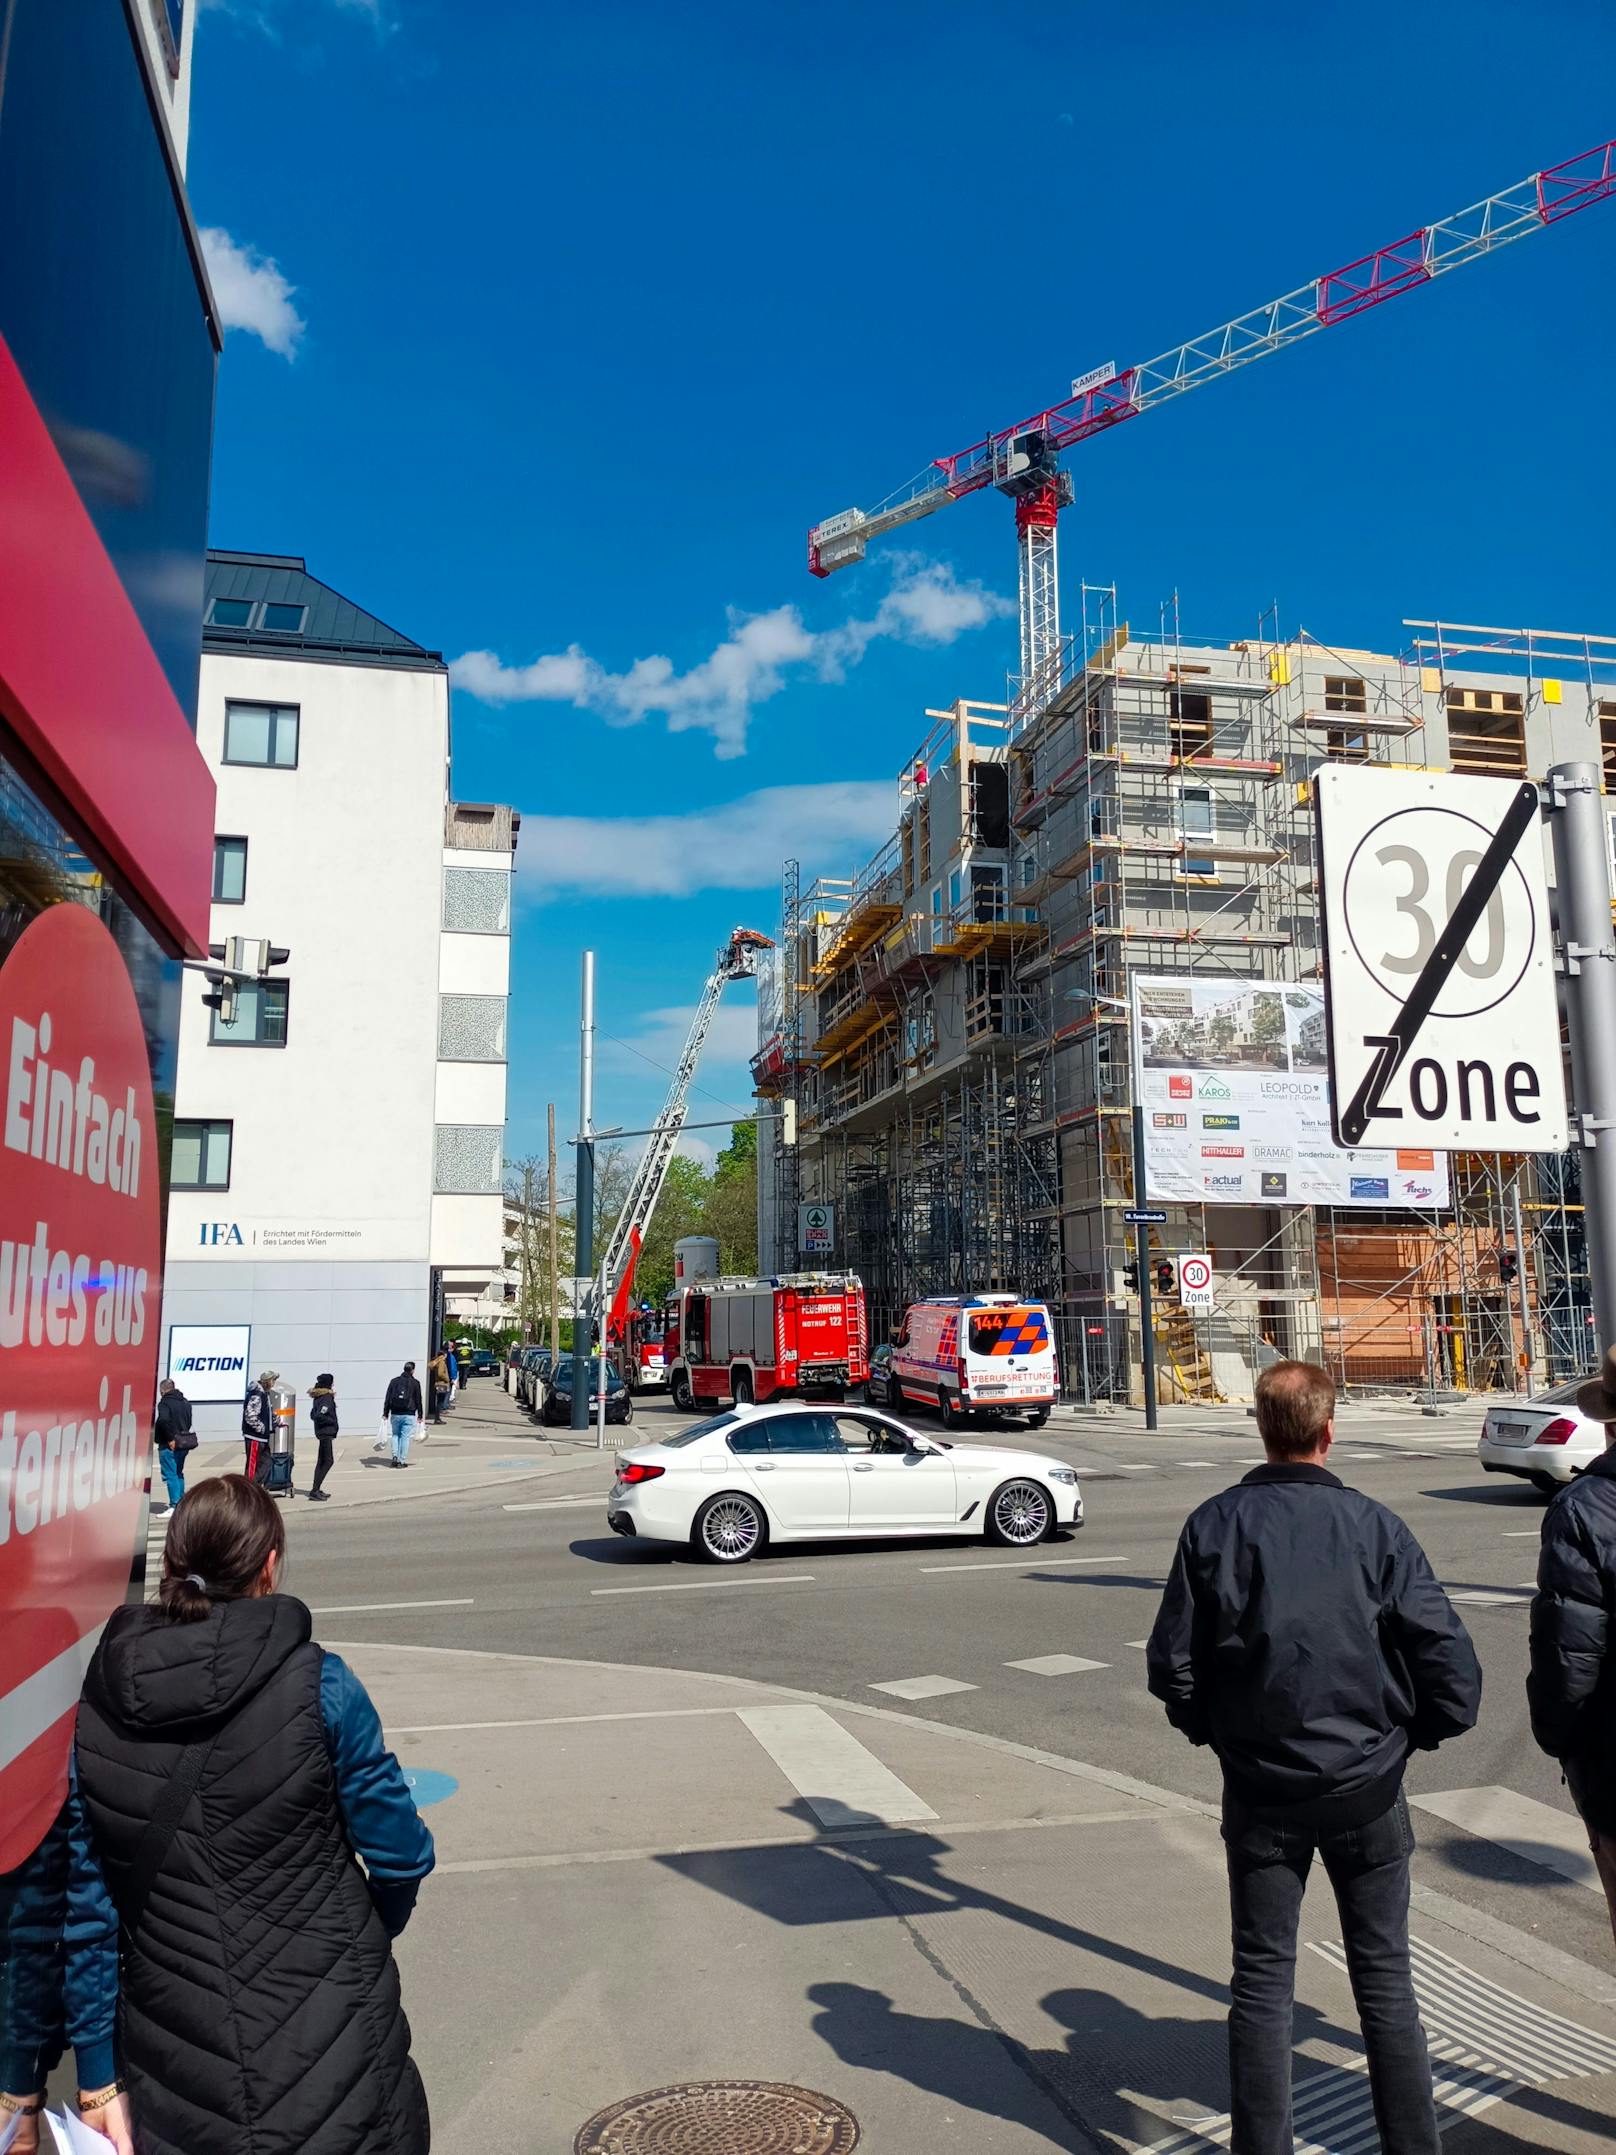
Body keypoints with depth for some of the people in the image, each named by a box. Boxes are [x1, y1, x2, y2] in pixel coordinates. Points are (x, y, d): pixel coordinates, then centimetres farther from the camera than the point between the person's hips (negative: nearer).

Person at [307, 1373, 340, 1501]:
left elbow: (313, 1415, 16)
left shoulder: (318, 1397, 11)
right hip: (326, 1432, -10)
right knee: (328, 1461, -8)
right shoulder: (327, 1397, -17)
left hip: (321, 1432, 10)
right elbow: (319, 1415, -27)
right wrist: (332, 1421, -13)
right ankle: (315, 1491, -12)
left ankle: (316, 1490, 22)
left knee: (322, 1461, 16)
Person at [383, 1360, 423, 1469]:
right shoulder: (415, 1383, -2)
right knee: (405, 1437, 2)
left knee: (395, 1435, 17)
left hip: (395, 1415, 3)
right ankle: (402, 1461, 1)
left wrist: (385, 1414, 9)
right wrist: (420, 1415, 8)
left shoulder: (394, 1381, 5)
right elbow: (418, 1400, 0)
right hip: (409, 1415, -2)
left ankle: (395, 1456, 3)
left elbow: (387, 1399, 5)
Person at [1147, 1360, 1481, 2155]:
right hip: (1367, 1783, 0)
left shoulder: (1215, 1524, -9)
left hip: (1261, 1785, 0)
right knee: (1383, 1973, 16)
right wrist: (1417, 1731, 8)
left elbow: (1172, 1663, -6)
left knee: (1262, 1978, 13)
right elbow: (1450, 1659, -11)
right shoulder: (1374, 1526, -12)